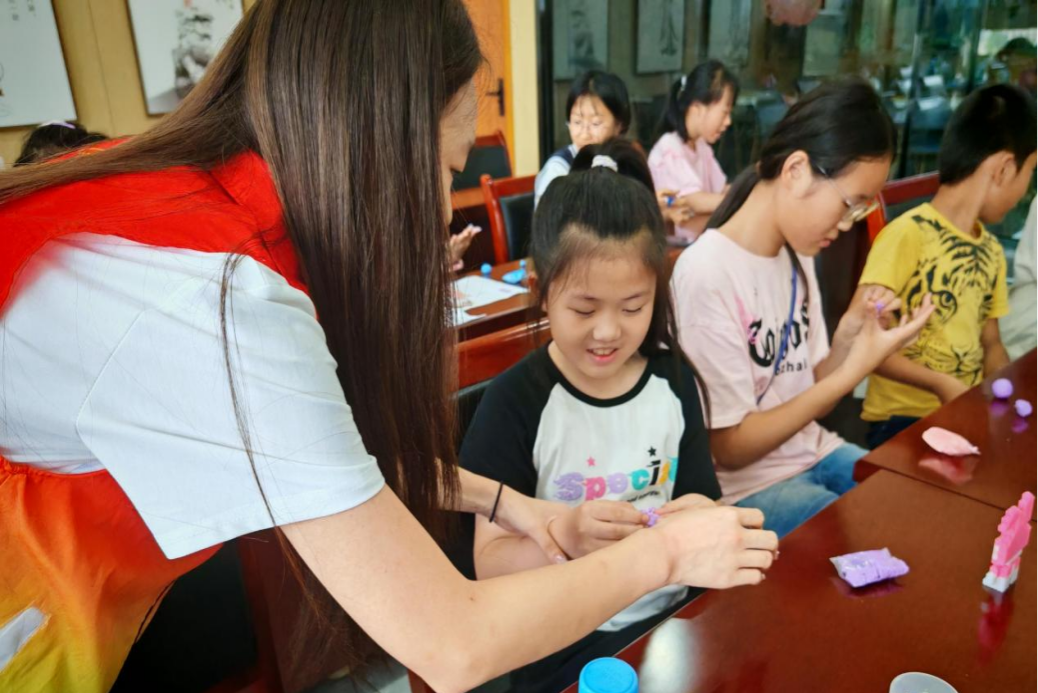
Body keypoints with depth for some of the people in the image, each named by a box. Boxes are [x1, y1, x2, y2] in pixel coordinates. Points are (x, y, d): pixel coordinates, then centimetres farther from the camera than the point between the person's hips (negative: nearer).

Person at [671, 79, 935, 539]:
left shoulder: (797, 255, 3)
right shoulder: (707, 273, -23)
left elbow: (806, 395, 7)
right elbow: (730, 449, -19)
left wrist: (848, 340, -11)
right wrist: (854, 370, -20)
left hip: (812, 453, 8)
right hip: (745, 487, -7)